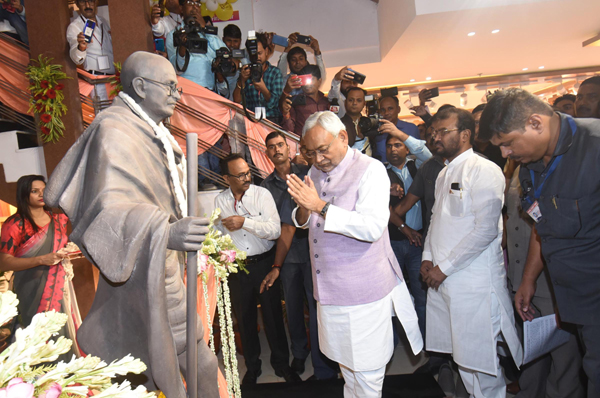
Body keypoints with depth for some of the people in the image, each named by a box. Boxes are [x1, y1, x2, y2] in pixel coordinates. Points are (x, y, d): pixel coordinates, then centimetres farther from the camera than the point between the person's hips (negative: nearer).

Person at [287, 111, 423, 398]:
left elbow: (373, 226, -26)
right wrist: (303, 210, -8)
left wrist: (320, 206, -29)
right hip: (330, 289, 7)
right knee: (346, 366, 22)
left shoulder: (370, 170, -13)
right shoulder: (315, 172, 9)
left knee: (366, 372, 8)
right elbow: (304, 222, 16)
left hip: (364, 292, -6)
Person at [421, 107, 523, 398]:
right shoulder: (444, 174, 15)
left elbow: (485, 230, -18)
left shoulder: (485, 171, -11)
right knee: (460, 351, 17)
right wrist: (428, 257, 7)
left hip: (474, 280, -7)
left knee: (480, 355, 2)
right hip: (442, 278, 8)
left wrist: (445, 267, -15)